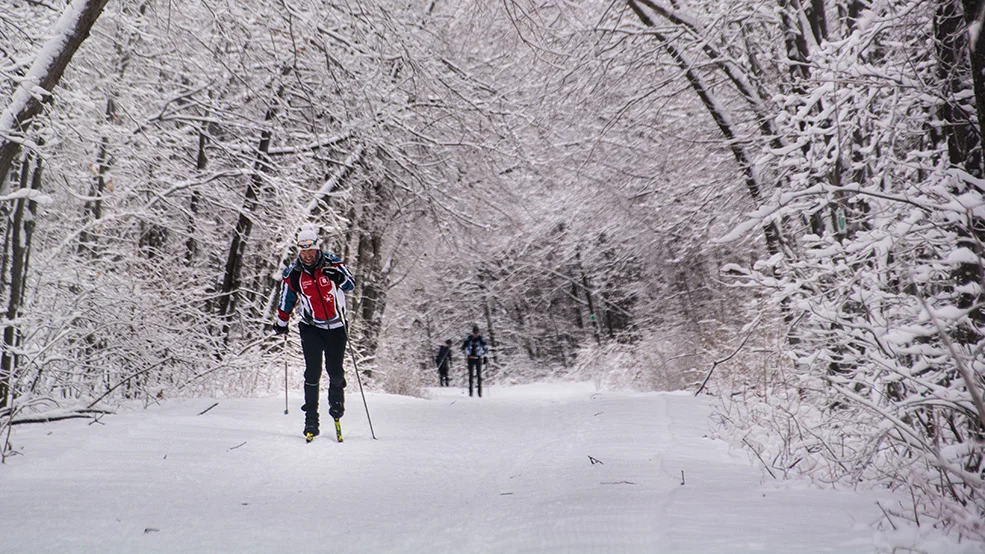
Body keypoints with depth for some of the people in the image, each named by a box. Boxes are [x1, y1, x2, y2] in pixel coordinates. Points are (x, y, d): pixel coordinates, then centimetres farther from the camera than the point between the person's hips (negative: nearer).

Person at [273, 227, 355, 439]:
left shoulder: (331, 263, -7)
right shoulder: (293, 273, -3)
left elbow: (351, 284, -11)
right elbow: (286, 301, 10)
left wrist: (338, 277, -31)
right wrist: (281, 323, 18)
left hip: (336, 327, 0)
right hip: (311, 327, 0)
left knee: (335, 370, 0)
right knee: (312, 371, -8)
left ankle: (336, 400, 30)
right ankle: (311, 418, -2)